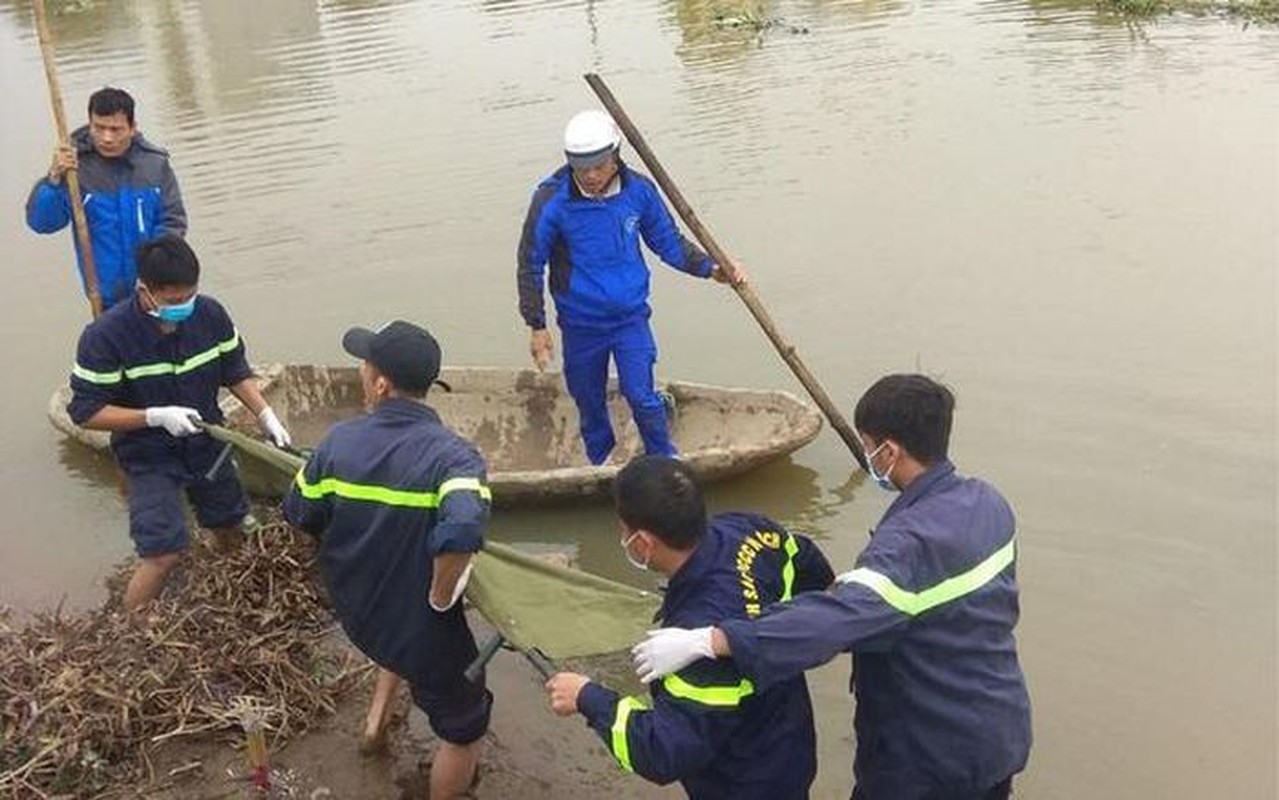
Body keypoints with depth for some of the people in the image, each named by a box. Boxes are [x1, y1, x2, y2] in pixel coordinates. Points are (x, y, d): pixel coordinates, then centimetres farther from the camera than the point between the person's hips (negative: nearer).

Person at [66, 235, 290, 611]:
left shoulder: (210, 314, -14)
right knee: (164, 554, -14)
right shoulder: (105, 336, -25)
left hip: (205, 442, 5)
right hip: (148, 456, -5)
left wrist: (266, 415, -10)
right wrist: (155, 416, -28)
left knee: (230, 529, 19)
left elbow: (235, 369, 2)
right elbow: (85, 411, -20)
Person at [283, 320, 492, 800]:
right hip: (422, 631, -5)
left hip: (356, 614, 5)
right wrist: (441, 596, -24)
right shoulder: (451, 455, -27)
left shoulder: (339, 441, -12)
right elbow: (462, 533, -43)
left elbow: (300, 516, 1)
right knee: (463, 729, 19)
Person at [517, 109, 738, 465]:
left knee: (640, 396, -9)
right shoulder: (551, 200, -16)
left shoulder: (639, 190, -8)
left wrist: (711, 269, -3)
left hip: (631, 318, 1)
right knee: (589, 405, 12)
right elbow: (530, 265, -6)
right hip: (580, 325, 0)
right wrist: (536, 326, -6)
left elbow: (669, 242, 9)